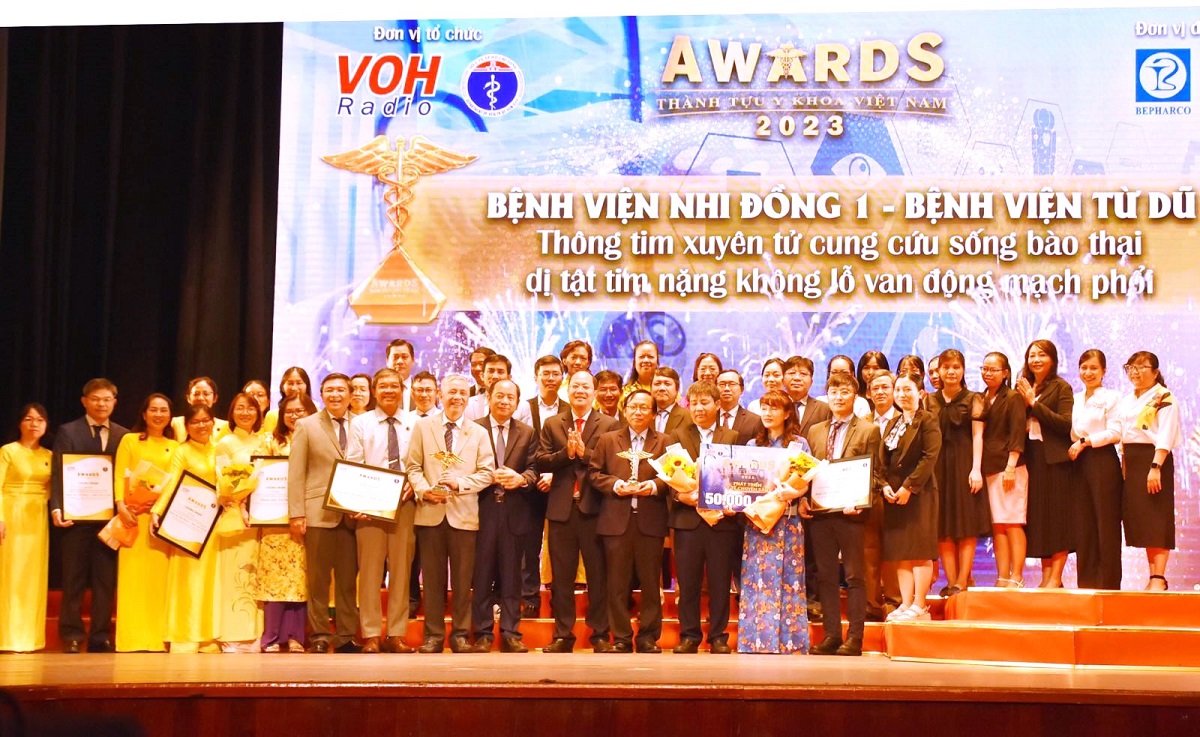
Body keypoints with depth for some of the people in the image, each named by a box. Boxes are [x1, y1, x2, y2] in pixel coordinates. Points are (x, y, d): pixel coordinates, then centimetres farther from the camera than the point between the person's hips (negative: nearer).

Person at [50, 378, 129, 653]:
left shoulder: (124, 436, 10)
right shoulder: (68, 432, 4)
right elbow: (58, 473, -2)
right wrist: (57, 507, -15)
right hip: (76, 515, -2)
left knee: (106, 580, 4)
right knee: (73, 579, 4)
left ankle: (101, 637, 11)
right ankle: (72, 637, 10)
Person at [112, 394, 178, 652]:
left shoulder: (176, 447, 15)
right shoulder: (129, 440, 10)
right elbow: (119, 476, 2)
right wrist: (121, 504, -13)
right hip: (135, 514, -2)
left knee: (160, 575, -1)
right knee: (134, 574, -4)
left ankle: (158, 637, 2)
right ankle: (132, 638, -2)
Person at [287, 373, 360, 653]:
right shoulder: (306, 426, 5)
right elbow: (295, 473, 0)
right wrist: (296, 513, -8)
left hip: (352, 514, 2)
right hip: (319, 512, -2)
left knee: (348, 580, 5)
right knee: (318, 579, 2)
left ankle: (346, 637, 11)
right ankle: (320, 637, 10)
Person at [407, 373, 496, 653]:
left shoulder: (479, 433, 9)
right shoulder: (423, 426, 8)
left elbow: (486, 472, 2)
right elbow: (413, 467, 5)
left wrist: (460, 483, -13)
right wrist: (424, 490, -13)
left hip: (464, 514, 0)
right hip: (430, 512, 0)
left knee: (463, 578, 4)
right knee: (432, 578, 4)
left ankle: (461, 635, 12)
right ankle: (434, 634, 12)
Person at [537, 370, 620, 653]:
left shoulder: (609, 424, 4)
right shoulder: (551, 424, 12)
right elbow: (539, 461, 1)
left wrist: (584, 453, -15)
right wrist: (566, 453, -12)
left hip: (594, 508, -2)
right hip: (561, 509, 2)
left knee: (598, 574, 3)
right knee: (561, 576, 7)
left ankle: (600, 635, 11)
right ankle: (562, 635, 15)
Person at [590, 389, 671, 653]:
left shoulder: (663, 442, 9)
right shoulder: (608, 440, 11)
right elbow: (594, 473, 7)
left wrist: (654, 485, -14)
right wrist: (615, 484, -9)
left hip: (650, 520, 0)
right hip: (616, 520, 1)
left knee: (651, 581, 3)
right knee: (618, 582, 3)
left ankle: (649, 637, 12)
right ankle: (621, 637, 10)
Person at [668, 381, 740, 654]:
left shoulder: (732, 437, 9)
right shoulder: (677, 436, 9)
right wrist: (680, 495, -15)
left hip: (722, 518, 0)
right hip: (687, 518, 0)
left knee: (720, 581, 4)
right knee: (688, 581, 4)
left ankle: (718, 637, 12)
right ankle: (689, 636, 13)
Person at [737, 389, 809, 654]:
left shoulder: (799, 443, 4)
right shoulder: (752, 445, 13)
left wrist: (795, 492, -21)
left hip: (788, 520, -2)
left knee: (788, 579, -1)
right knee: (757, 580, -1)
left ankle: (789, 642, 3)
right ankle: (757, 643, 3)